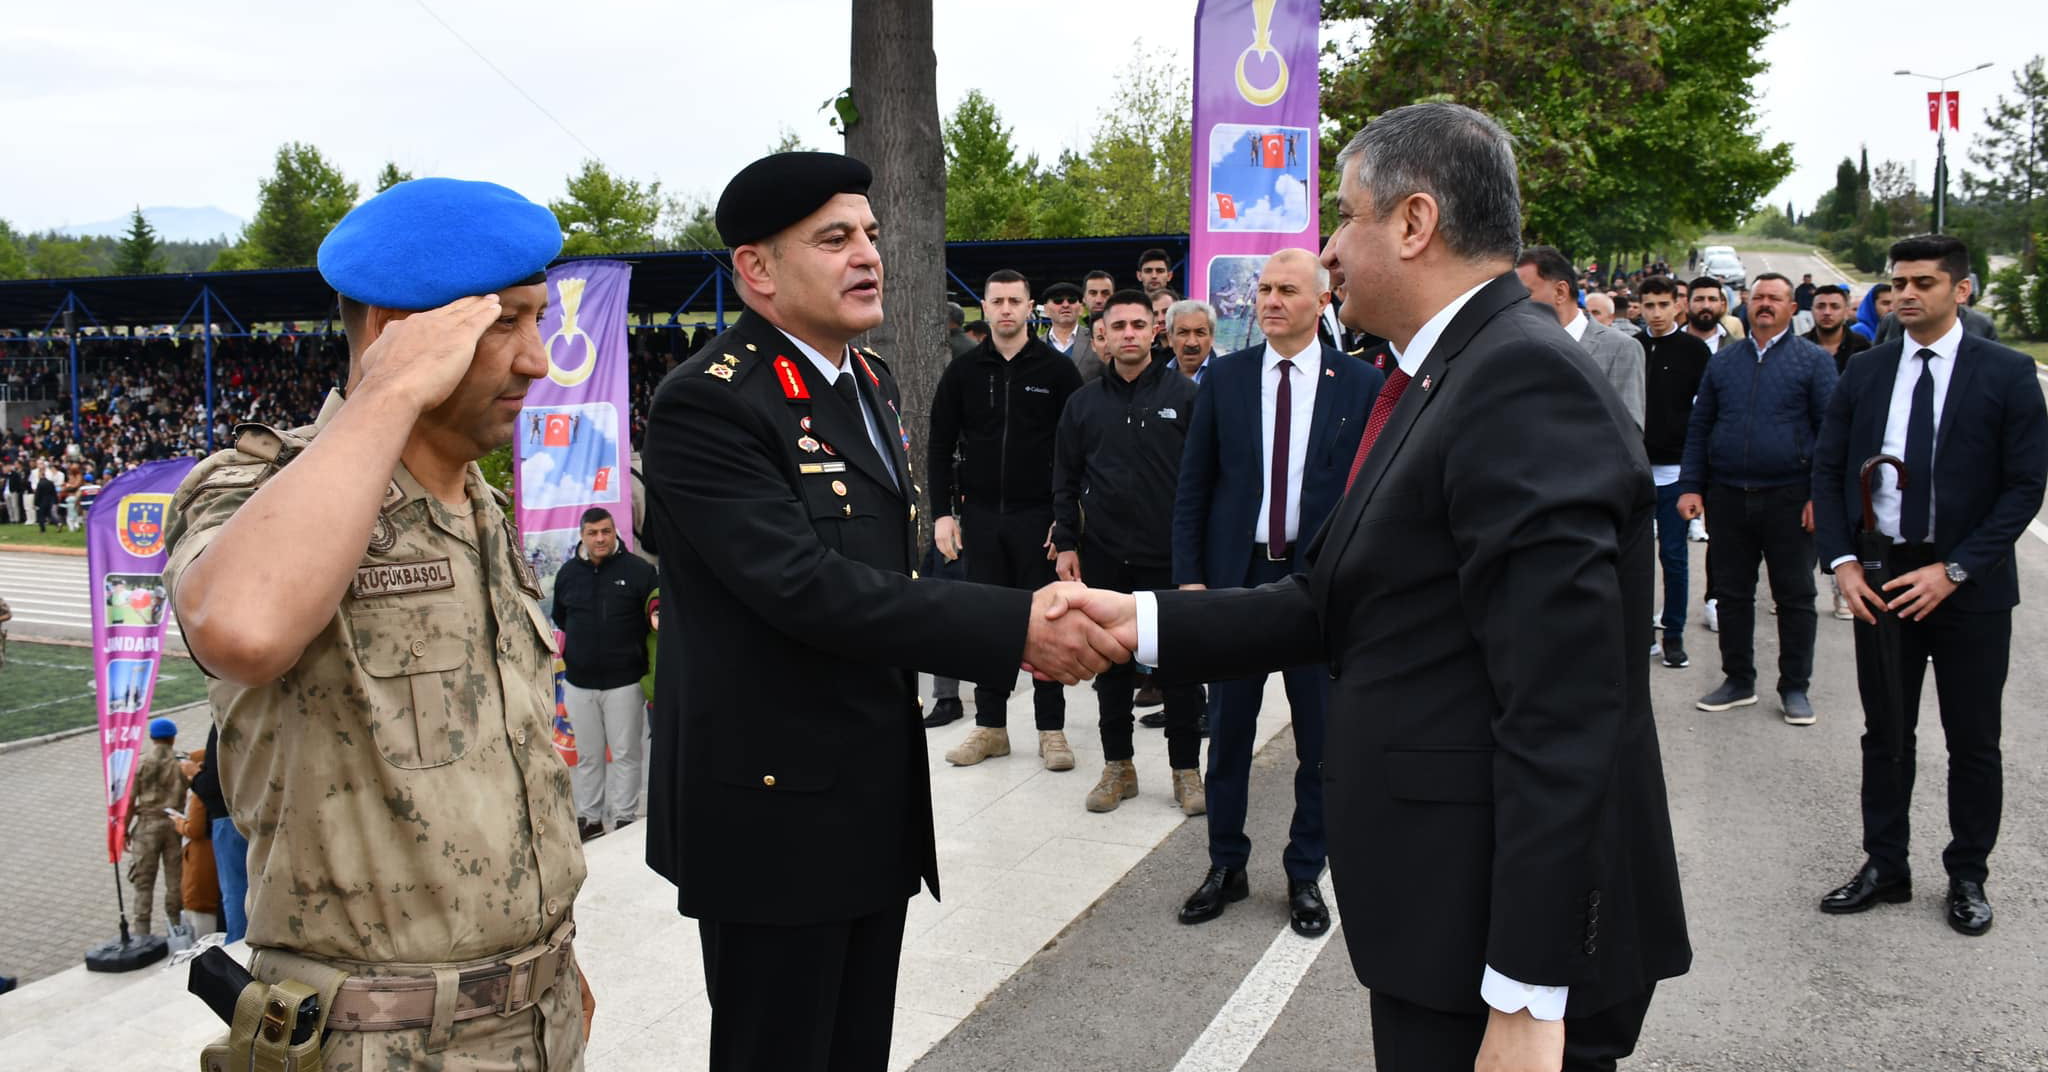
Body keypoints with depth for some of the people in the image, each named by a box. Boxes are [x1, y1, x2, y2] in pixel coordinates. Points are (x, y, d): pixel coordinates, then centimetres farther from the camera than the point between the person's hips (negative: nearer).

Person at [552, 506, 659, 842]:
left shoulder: (639, 569, -5)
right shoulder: (568, 573, 7)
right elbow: (559, 618, 22)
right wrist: (578, 648, 14)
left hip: (624, 680, -3)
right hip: (578, 681, 3)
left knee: (625, 754, 2)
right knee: (588, 755, 12)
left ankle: (625, 818, 10)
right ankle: (588, 818, 21)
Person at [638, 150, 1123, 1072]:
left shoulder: (871, 380, 10)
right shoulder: (706, 404, -18)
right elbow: (807, 586, -28)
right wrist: (1015, 627, -30)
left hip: (879, 794, 8)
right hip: (778, 801, -8)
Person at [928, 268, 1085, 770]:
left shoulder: (1057, 369, -2)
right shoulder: (963, 371, 5)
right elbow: (940, 444, 7)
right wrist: (943, 512, 0)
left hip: (1039, 515, -2)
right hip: (981, 515, 2)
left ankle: (1051, 726, 14)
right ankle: (990, 724, 19)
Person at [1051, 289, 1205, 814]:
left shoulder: (1183, 394, 0)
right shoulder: (1084, 402, 8)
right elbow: (1065, 480, 10)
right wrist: (1066, 544, 3)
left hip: (1171, 555, -2)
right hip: (1104, 556, 3)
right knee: (1112, 664, 10)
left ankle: (1186, 769, 18)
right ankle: (1118, 766, 23)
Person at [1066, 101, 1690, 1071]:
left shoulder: (1524, 382, -20)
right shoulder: (1436, 379, 10)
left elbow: (1562, 711, -25)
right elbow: (1331, 605, 8)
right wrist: (1144, 621, 1)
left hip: (1502, 932, -9)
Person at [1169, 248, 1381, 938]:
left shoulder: (1361, 384, -2)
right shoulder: (1224, 378, 2)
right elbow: (1193, 485, 4)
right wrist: (1189, 576, -2)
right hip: (1236, 576, 1)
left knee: (1320, 740, 9)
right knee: (1228, 732, 10)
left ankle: (1305, 875, 26)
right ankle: (1226, 867, 27)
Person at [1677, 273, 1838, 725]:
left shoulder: (1814, 360, 1)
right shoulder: (1722, 361, 10)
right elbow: (1699, 427, 11)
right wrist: (1691, 485, 2)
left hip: (1789, 499, -3)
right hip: (1728, 497, 3)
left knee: (1795, 597, 5)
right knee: (1731, 593, 9)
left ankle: (1795, 687, 15)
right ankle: (1738, 680, 21)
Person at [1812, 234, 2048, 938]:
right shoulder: (1865, 371, 5)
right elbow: (1827, 470, 6)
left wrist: (1952, 570, -15)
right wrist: (1842, 562, -6)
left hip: (1969, 587, -2)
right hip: (1879, 581, 3)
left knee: (1973, 742, 9)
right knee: (1885, 735, 12)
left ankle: (1968, 877, 25)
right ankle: (1884, 866, 25)